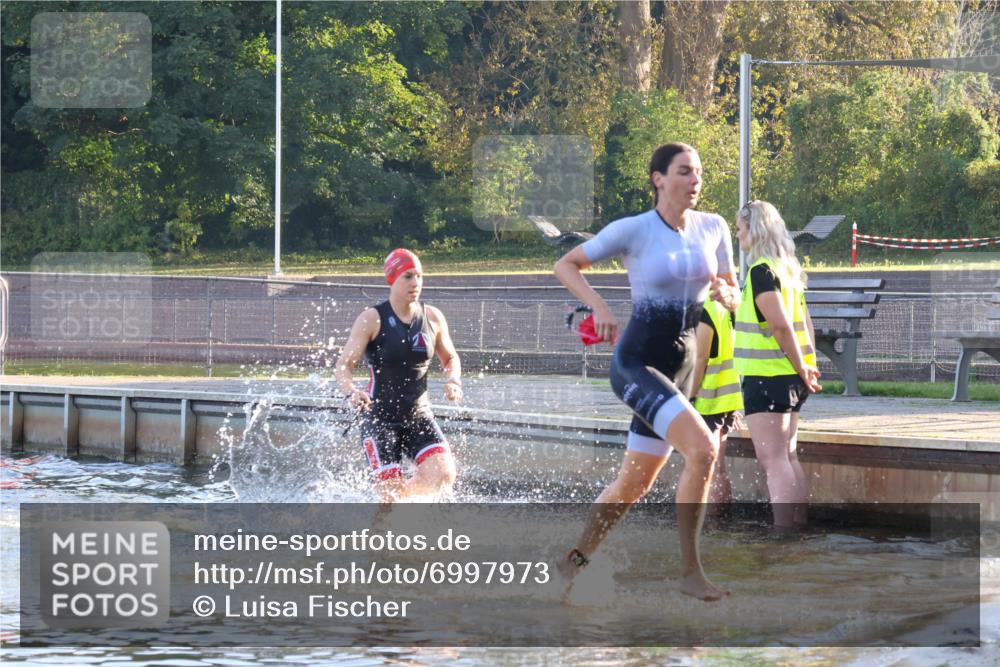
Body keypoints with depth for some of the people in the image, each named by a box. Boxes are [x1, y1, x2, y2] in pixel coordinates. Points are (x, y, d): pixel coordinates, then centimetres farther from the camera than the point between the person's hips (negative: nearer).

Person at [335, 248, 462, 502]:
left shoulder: (433, 318, 3)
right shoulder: (372, 319, -9)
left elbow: (450, 358, 18)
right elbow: (343, 366, -9)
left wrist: (453, 380, -5)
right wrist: (351, 392, -31)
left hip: (419, 415, 4)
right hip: (380, 417, -4)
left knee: (444, 476, -17)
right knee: (391, 494, -11)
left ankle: (393, 498, 13)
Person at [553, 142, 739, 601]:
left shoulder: (713, 228, 5)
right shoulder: (633, 231, -9)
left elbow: (734, 297, 15)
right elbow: (566, 264, 0)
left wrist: (726, 294, -9)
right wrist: (599, 306, -15)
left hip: (678, 370, 6)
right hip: (636, 362, -6)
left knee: (633, 484, 12)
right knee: (702, 449, -26)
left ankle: (575, 562, 31)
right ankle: (690, 572, -19)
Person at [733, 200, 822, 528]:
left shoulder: (761, 271, -14)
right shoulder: (788, 269, 15)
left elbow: (780, 324, -21)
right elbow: (804, 323, 17)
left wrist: (800, 368, -14)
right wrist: (807, 367, 15)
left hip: (766, 377, -9)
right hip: (789, 378, 9)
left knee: (774, 460, -10)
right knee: (788, 458, 13)